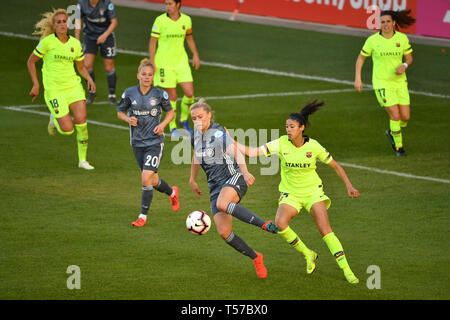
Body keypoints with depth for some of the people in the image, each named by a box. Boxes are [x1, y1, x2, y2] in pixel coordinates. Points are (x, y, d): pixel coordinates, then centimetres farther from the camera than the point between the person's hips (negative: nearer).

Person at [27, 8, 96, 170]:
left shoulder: (75, 43, 4)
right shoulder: (47, 42, -8)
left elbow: (81, 67, 17)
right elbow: (31, 61, 2)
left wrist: (89, 78, -3)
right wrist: (36, 85, -4)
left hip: (74, 87, 3)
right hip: (54, 91, -3)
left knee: (81, 123, -11)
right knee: (67, 130, -8)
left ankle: (82, 160, 5)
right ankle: (54, 119, 28)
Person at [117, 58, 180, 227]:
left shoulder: (159, 94, -6)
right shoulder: (129, 93, -2)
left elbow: (170, 112, 9)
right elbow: (120, 112, 10)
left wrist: (162, 125, -9)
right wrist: (128, 119, -11)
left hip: (155, 141, -3)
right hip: (137, 142, 3)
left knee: (146, 178, -16)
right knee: (153, 181, 13)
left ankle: (143, 216, -6)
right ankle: (172, 192, 46)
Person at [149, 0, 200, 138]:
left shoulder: (186, 20, 3)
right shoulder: (160, 20, -8)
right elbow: (152, 42, -4)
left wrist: (195, 55, 14)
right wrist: (152, 62, -9)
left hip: (181, 62, 3)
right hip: (164, 63, -3)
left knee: (189, 93, -6)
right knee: (172, 96, -3)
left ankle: (184, 119, 21)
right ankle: (173, 128, 14)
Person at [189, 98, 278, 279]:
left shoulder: (218, 133, -11)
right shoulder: (195, 135, 10)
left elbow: (236, 153, -24)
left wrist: (245, 172, -39)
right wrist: (192, 180, 35)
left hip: (233, 178, -6)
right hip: (215, 186, 6)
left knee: (222, 205, -40)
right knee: (224, 232, -10)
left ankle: (265, 225, -33)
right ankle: (256, 259, 7)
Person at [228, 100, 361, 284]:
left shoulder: (313, 146, -11)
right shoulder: (281, 144, -10)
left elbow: (335, 165, 3)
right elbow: (252, 152, -13)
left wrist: (349, 186, -2)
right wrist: (231, 141, -23)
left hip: (313, 191, -2)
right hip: (290, 193, 2)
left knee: (325, 229, -18)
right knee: (280, 223, -25)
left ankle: (346, 270, -12)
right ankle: (308, 255, -2)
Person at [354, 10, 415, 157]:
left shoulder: (402, 38, -1)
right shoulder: (373, 40, -7)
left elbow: (409, 58, 9)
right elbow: (361, 58, 5)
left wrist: (404, 66, -14)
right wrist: (357, 78, -1)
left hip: (400, 82, 3)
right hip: (382, 83, -3)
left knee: (405, 117, 2)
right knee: (395, 115, -13)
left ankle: (392, 132, 35)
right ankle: (399, 147, 5)